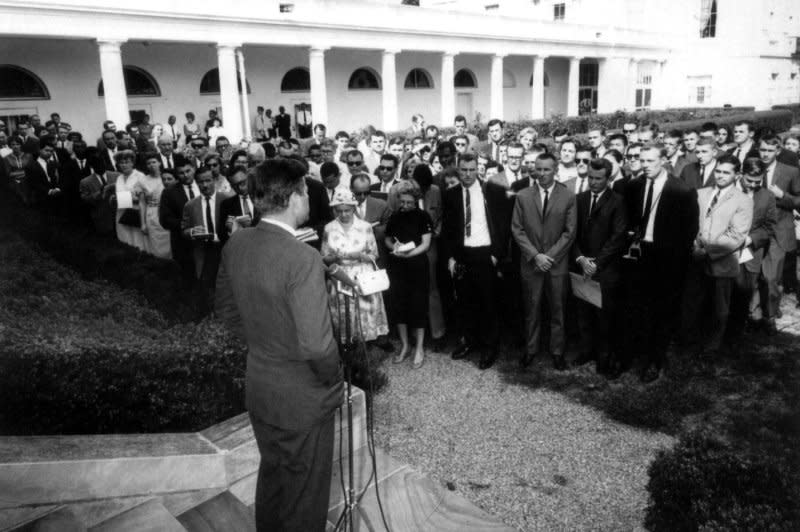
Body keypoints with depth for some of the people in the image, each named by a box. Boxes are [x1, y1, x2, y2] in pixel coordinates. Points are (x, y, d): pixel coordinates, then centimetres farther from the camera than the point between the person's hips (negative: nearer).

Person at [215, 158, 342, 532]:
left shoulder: (235, 244, -6)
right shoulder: (303, 258, -29)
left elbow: (226, 309, 7)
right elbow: (316, 344, -29)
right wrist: (333, 377, -10)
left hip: (257, 384, 7)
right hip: (301, 394, -7)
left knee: (272, 472, 28)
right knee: (306, 487, 16)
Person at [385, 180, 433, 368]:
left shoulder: (423, 216, -4)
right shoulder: (394, 217, 6)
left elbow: (426, 244, -8)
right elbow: (387, 239, 15)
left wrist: (408, 253, -22)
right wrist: (395, 247, -7)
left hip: (417, 266, -3)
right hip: (397, 266, 3)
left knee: (418, 305, 3)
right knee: (399, 304, 8)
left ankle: (419, 347, 16)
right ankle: (404, 344, 24)